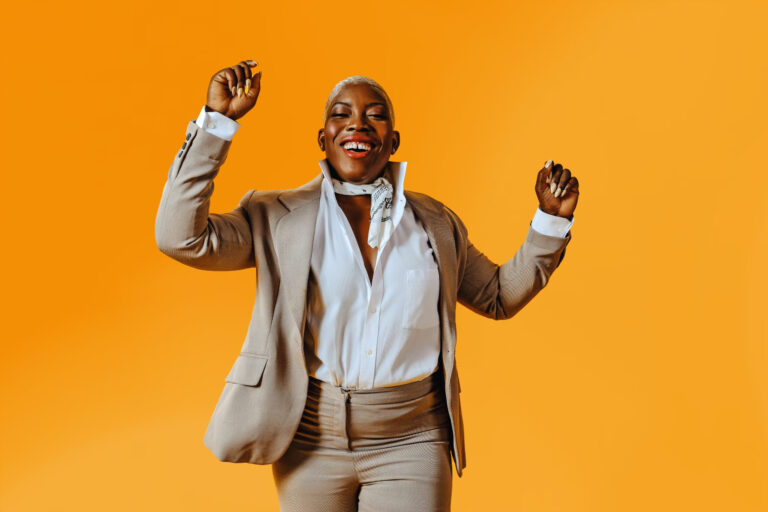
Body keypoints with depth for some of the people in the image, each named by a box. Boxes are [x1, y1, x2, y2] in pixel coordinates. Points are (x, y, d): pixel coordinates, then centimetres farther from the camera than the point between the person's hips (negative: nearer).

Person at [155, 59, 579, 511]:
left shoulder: (435, 221, 7)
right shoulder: (277, 216, 0)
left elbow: (500, 296, 18)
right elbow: (182, 238, -13)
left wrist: (552, 220, 7)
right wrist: (217, 119, -14)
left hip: (412, 442, 1)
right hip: (311, 440, -1)